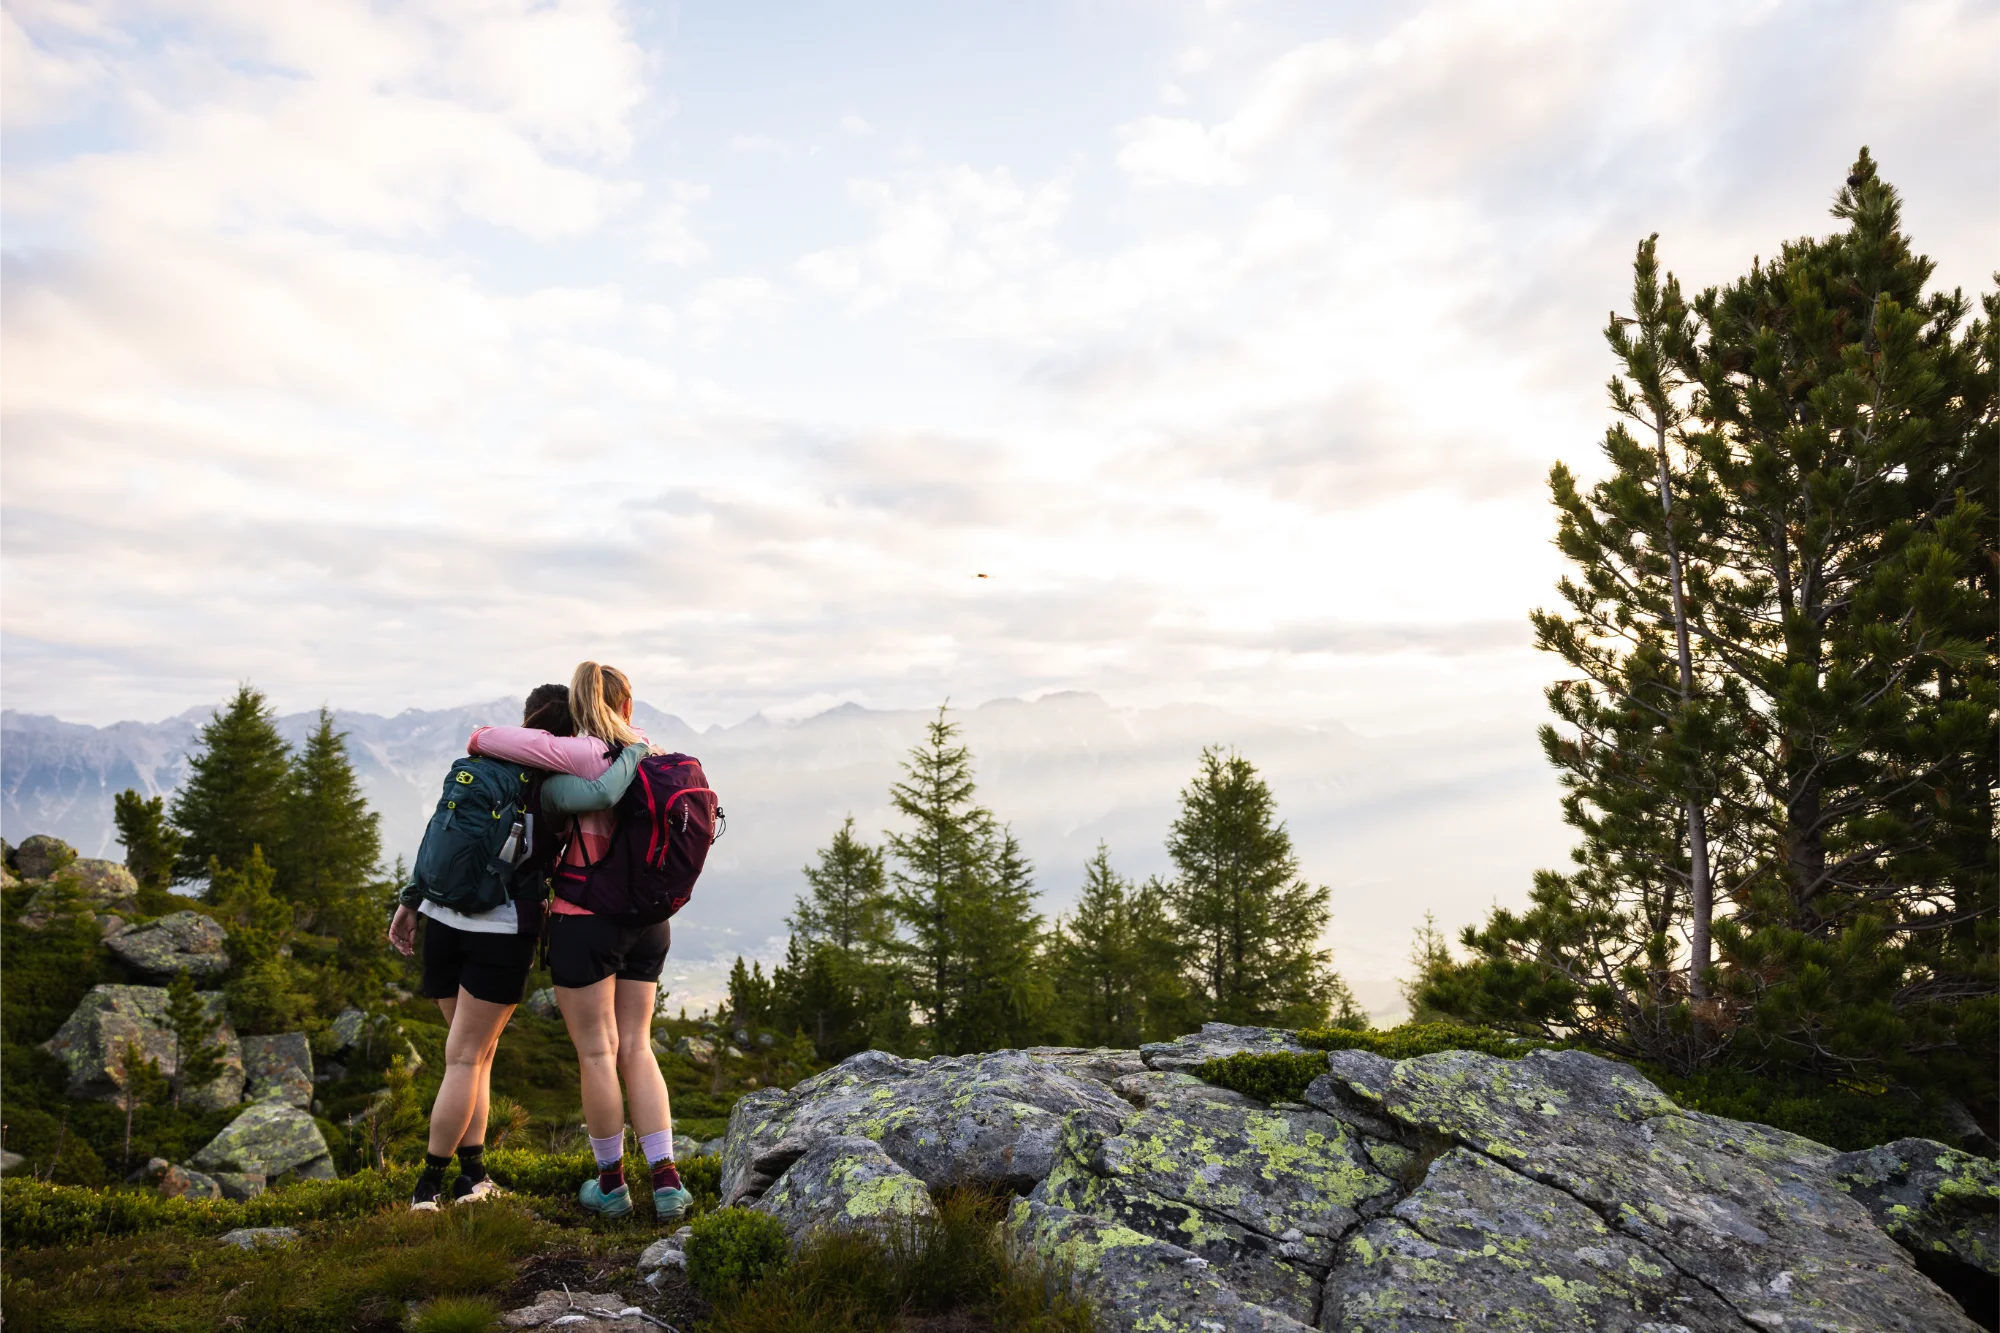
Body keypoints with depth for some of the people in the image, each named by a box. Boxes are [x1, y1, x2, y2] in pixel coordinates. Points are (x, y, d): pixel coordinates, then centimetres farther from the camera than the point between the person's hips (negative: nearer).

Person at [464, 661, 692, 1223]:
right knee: (636, 1050, 12)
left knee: (597, 1052, 7)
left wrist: (482, 738, -1)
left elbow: (527, 743, -21)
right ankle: (667, 1182, 8)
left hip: (586, 920, -5)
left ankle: (611, 1185, 19)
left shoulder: (587, 755, -12)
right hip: (647, 923, 5)